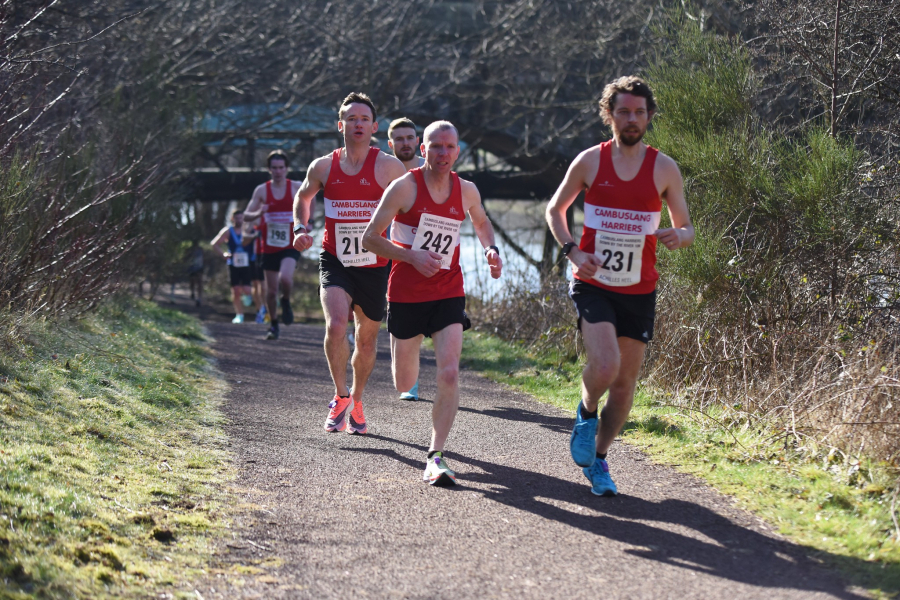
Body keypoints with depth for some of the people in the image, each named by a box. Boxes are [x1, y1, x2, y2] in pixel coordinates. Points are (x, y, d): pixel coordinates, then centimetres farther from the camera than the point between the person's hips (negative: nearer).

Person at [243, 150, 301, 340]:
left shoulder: (296, 188, -1)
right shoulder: (262, 190, 2)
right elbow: (246, 216, 3)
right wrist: (258, 213, -19)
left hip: (290, 246, -2)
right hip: (269, 248, 2)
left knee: (285, 277, -29)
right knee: (271, 291, 5)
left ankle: (286, 301, 3)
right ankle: (274, 325, 26)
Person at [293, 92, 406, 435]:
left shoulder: (388, 167, -4)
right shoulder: (323, 167, 2)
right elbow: (303, 197, 22)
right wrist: (301, 229, 4)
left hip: (374, 265, 0)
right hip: (334, 262, 0)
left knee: (366, 340, 12)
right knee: (335, 325, -23)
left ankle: (356, 401, 36)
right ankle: (341, 396, -3)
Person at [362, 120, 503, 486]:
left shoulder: (466, 191, 2)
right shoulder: (405, 187, -11)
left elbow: (481, 223, 24)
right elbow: (369, 238, -9)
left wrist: (490, 249, 3)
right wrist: (412, 256, -22)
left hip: (448, 294, 2)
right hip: (405, 294, -2)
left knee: (449, 374, -18)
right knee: (404, 384, 11)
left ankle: (435, 456, -9)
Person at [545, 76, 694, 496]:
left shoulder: (664, 168, 1)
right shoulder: (590, 161, -1)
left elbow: (686, 228, 6)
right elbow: (555, 209, 11)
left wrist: (678, 236, -19)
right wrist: (572, 251, -6)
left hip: (638, 290, 2)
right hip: (593, 284, -2)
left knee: (626, 380, 6)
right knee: (605, 365, -23)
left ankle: (597, 459, 25)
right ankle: (586, 414, 11)